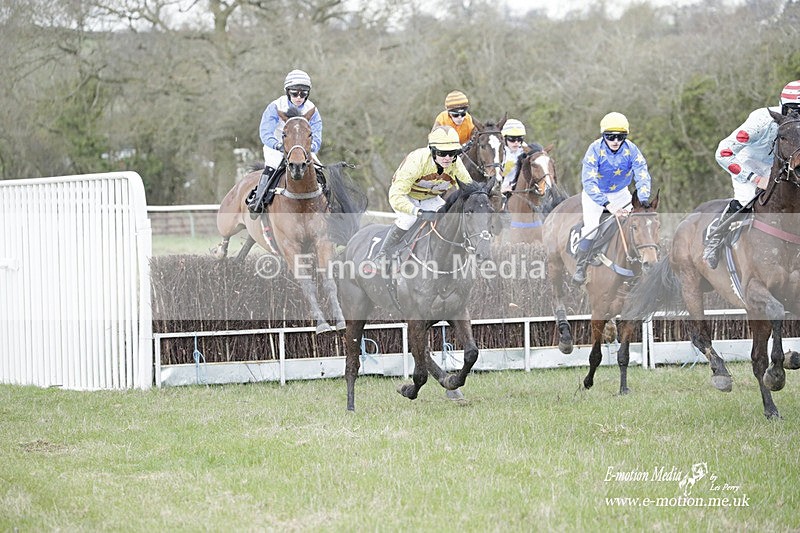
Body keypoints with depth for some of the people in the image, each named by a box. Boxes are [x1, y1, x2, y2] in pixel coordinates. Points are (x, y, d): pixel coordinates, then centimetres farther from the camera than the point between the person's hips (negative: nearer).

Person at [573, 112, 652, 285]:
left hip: (620, 193, 3)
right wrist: (607, 204, -46)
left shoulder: (631, 150, -19)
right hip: (595, 193, -3)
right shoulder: (595, 150, -27)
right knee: (591, 225, -19)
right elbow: (588, 181, -35)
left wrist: (644, 199, -40)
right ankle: (580, 267, -3)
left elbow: (642, 175, -21)